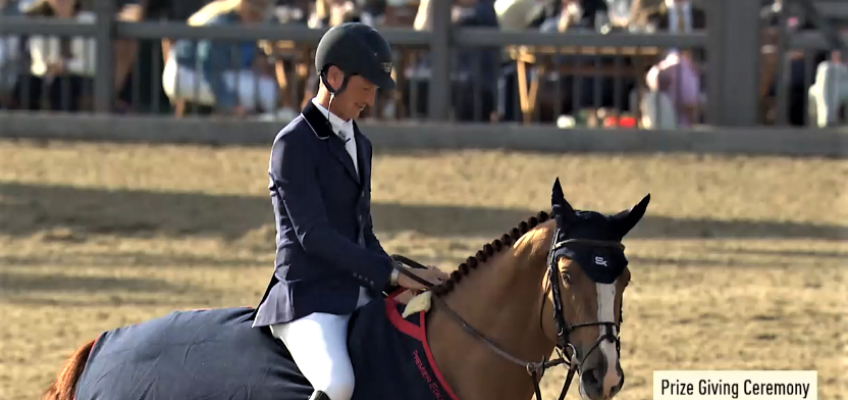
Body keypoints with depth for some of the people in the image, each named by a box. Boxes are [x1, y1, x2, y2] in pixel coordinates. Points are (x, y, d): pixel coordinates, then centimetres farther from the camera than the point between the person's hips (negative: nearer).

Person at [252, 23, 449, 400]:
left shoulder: (359, 144, 17)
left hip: (361, 298, 8)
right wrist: (393, 274, -19)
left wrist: (407, 282, 3)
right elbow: (313, 235, -17)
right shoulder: (294, 144, -9)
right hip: (309, 298, -8)